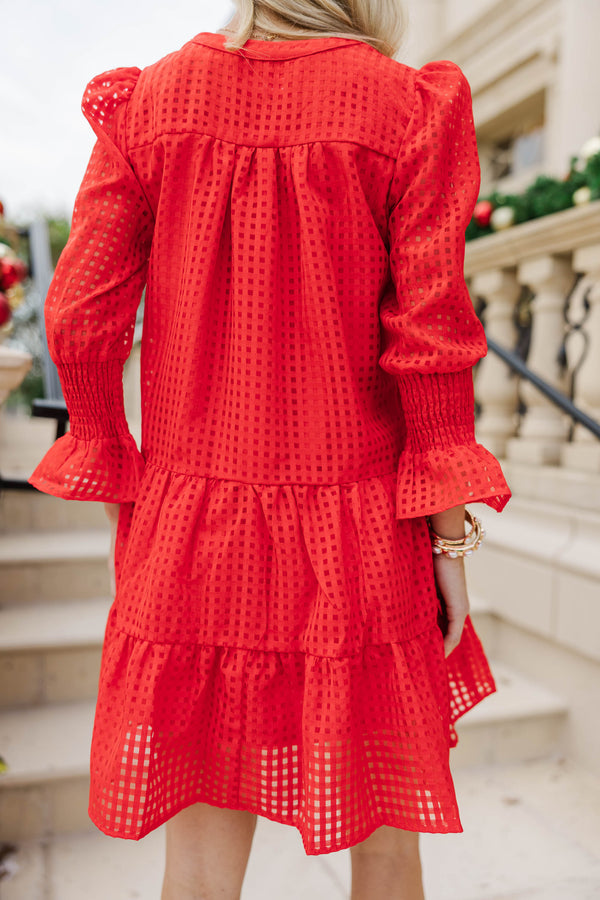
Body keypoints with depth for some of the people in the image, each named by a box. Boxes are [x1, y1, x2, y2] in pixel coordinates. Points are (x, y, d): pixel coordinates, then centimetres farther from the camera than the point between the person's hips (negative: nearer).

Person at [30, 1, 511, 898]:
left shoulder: (148, 101, 3)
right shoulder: (413, 109, -3)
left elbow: (79, 319, -2)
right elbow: (428, 336, -8)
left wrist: (113, 479, 10)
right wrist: (451, 532, -1)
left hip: (190, 528, 3)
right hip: (354, 534, -1)